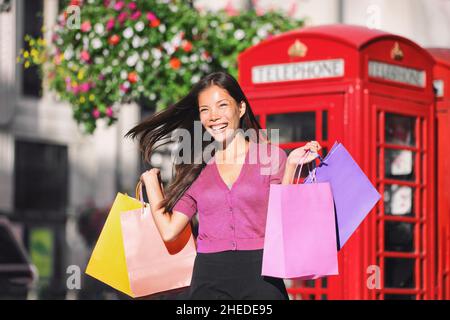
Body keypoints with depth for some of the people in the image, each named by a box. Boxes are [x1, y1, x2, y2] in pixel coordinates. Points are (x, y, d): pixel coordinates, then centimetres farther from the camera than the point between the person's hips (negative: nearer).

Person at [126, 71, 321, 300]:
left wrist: (290, 166, -7)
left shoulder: (271, 156, 7)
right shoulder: (196, 169, 14)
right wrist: (150, 179, 17)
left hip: (261, 276, -1)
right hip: (209, 278, 1)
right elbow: (169, 231, 7)